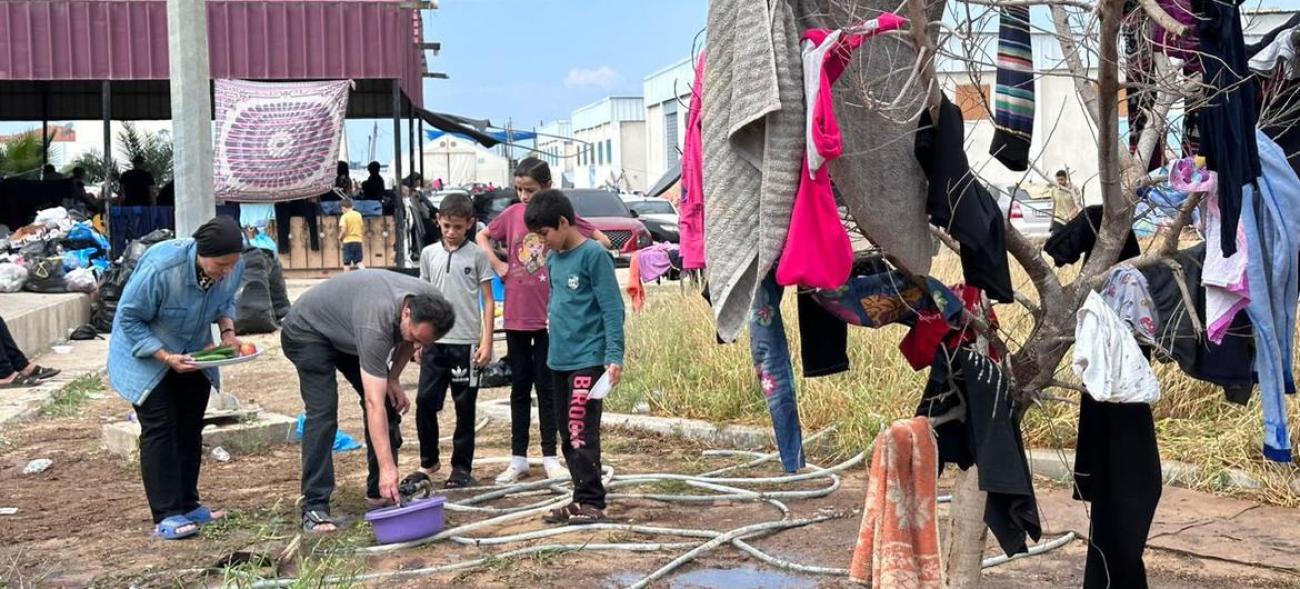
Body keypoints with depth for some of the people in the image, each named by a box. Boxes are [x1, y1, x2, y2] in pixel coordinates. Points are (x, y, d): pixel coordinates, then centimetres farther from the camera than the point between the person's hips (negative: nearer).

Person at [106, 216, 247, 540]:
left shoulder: (234, 266, -20)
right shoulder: (160, 267, -36)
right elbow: (129, 319, -24)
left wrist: (228, 331, -17)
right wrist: (166, 358, -32)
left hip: (192, 354, 6)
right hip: (147, 355, -6)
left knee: (191, 428, 10)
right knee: (159, 430, -9)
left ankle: (188, 505, 20)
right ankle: (166, 516, -6)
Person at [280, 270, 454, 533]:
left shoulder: (430, 303, -23)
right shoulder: (376, 324, -43)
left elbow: (406, 341, 4)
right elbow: (373, 404, -44)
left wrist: (392, 379, -8)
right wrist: (387, 467, -46)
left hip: (347, 333, 8)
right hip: (307, 331, -7)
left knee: (390, 404, 0)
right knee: (323, 413, -22)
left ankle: (379, 492, 10)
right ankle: (315, 507, -19)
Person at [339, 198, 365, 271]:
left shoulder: (344, 216, -8)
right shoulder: (359, 215, 7)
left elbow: (343, 230, -16)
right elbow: (362, 229, 10)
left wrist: (340, 237, 1)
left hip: (348, 241, -4)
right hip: (358, 240, 4)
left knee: (346, 263, 5)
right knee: (359, 262, 6)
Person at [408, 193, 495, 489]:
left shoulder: (477, 255, -2)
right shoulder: (429, 254, 7)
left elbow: (488, 301, -1)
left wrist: (486, 341, -7)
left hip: (466, 342, -3)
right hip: (434, 341, 3)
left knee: (465, 407, 5)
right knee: (425, 402, 2)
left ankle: (462, 466, 15)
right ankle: (428, 461, 19)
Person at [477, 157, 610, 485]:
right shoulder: (512, 214, 3)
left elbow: (602, 241, -5)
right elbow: (482, 236, 17)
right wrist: (497, 264, 3)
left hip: (549, 316, -3)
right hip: (516, 316, 3)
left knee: (546, 386, 6)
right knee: (519, 387, 10)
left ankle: (550, 457, 16)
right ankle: (518, 458, 18)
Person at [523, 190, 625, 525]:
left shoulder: (594, 255, -11)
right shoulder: (554, 260, 13)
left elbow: (613, 308, -13)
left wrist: (614, 356, -18)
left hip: (588, 360, -8)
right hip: (559, 360, 8)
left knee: (581, 432, -10)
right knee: (567, 434, 11)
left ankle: (591, 501, -2)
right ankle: (582, 499, 19)